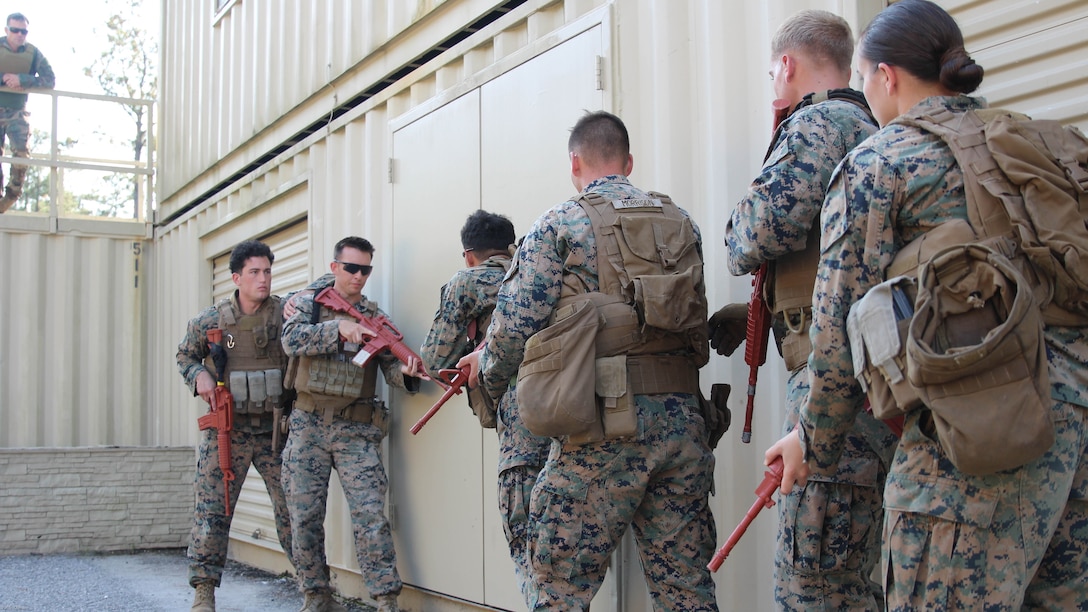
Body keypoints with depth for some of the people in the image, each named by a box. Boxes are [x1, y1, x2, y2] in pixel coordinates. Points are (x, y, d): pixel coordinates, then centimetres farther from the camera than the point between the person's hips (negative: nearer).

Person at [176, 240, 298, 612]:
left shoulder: (286, 313, 0)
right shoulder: (210, 320, 3)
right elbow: (185, 355, 19)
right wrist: (198, 375, -2)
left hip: (276, 428, 0)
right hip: (226, 430, 0)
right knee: (211, 508, -2)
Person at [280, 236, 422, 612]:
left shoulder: (375, 317, 9)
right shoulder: (307, 303, 8)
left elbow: (391, 366, -1)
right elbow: (292, 341, -11)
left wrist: (406, 371, -24)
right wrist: (339, 328, -24)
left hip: (356, 430, 0)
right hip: (308, 426, 1)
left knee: (370, 517, -8)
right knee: (304, 517, 4)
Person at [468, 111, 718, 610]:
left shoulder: (559, 224, -1)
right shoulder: (681, 224, 12)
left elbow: (516, 321, -7)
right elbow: (697, 320, 14)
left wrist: (489, 378, 12)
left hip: (603, 425, -4)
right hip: (682, 419, 5)